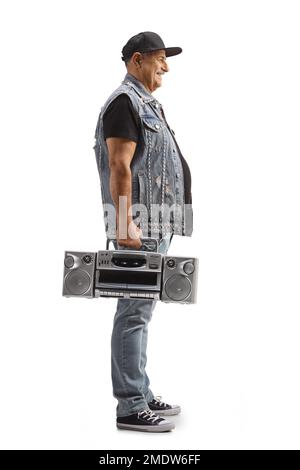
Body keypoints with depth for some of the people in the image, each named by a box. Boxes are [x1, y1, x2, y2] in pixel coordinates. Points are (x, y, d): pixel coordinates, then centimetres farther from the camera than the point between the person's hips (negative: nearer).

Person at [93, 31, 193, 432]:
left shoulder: (148, 104, 21)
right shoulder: (125, 101, -9)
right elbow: (119, 166, -18)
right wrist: (126, 224, -24)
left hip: (156, 225, 10)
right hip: (138, 227, -10)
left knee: (141, 312, 13)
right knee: (134, 313, -7)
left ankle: (142, 395, 22)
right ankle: (130, 407, -1)